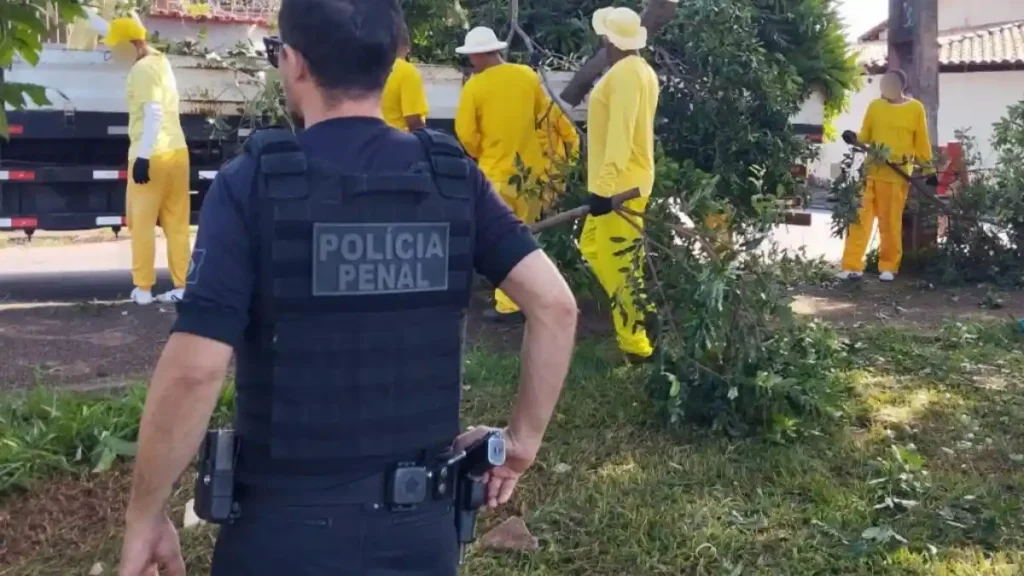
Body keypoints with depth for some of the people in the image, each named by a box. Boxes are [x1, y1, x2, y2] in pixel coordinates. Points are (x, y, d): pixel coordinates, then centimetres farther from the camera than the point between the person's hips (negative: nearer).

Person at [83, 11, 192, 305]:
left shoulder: (142, 70, -10)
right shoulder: (160, 60, 16)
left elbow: (154, 114, -22)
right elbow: (118, 33, 31)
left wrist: (142, 156, -25)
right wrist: (87, 13, 38)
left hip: (152, 157, -8)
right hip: (176, 152, 8)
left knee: (142, 223, 1)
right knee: (177, 223, 8)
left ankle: (143, 289, 4)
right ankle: (181, 286, 8)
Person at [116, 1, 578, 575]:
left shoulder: (252, 182, -13)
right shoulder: (454, 179, -3)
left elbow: (195, 369, -19)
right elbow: (555, 304, -7)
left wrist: (145, 518, -7)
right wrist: (523, 439, 3)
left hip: (288, 523, -3)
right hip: (420, 519, 3)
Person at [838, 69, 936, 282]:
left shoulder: (915, 108, 3)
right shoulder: (875, 106, 8)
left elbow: (922, 143, 7)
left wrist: (929, 170, 7)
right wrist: (854, 138, -9)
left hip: (898, 174, -2)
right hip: (871, 170, 2)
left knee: (890, 223, 2)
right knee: (860, 218, -2)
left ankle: (888, 267, 14)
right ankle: (852, 266, 0)